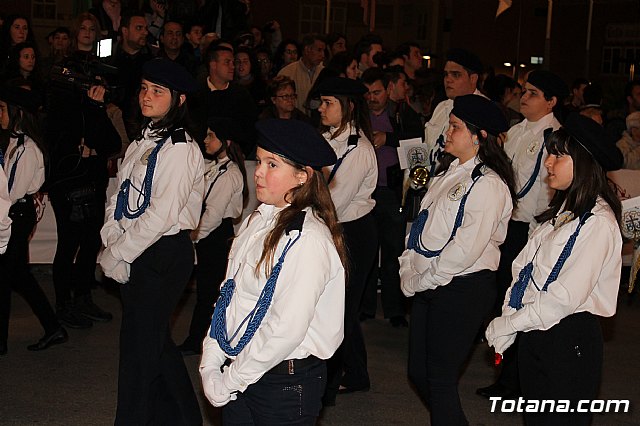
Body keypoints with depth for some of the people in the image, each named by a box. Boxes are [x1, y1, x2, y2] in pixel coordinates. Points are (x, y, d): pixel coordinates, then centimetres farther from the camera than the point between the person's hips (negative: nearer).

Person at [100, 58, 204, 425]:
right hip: (135, 254, 9)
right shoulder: (143, 142, 12)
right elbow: (120, 198, 12)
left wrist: (117, 255, -13)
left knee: (140, 344, -2)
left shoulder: (180, 149, -15)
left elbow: (161, 215, -20)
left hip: (164, 254, -9)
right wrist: (112, 242, -3)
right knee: (157, 342, 17)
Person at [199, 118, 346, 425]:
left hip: (286, 383, -6)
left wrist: (228, 382, -15)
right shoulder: (256, 222, 5)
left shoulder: (308, 239, -19)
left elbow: (286, 330, -22)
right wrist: (210, 367, 0)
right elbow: (229, 295, 8)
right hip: (239, 377, 6)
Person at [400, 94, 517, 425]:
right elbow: (422, 224, 13)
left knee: (440, 380, -3)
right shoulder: (448, 171, 12)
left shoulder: (488, 185, -15)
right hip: (427, 285, 9)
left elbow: (467, 248, -21)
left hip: (462, 289, -9)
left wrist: (421, 282, -14)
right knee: (419, 373, 14)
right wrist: (408, 271, 2)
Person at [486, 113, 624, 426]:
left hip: (568, 338, -8)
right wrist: (507, 322, -3)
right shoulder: (562, 211, 11)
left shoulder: (598, 223, -18)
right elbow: (523, 267, 8)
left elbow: (567, 296, -22)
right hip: (532, 333, 8)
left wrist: (509, 324, -14)